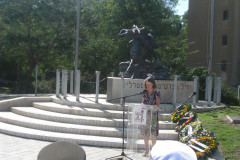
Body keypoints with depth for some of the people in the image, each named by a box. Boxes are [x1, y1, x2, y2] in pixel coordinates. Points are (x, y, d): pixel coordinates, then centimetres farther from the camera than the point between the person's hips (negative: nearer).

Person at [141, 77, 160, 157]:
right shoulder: (144, 93, 9)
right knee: (145, 132, 4)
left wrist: (154, 106, -24)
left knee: (153, 132, -5)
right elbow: (143, 102, 14)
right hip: (145, 113, 4)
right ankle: (146, 150, 13)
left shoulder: (156, 92, -1)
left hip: (153, 113, -4)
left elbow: (158, 104, -5)